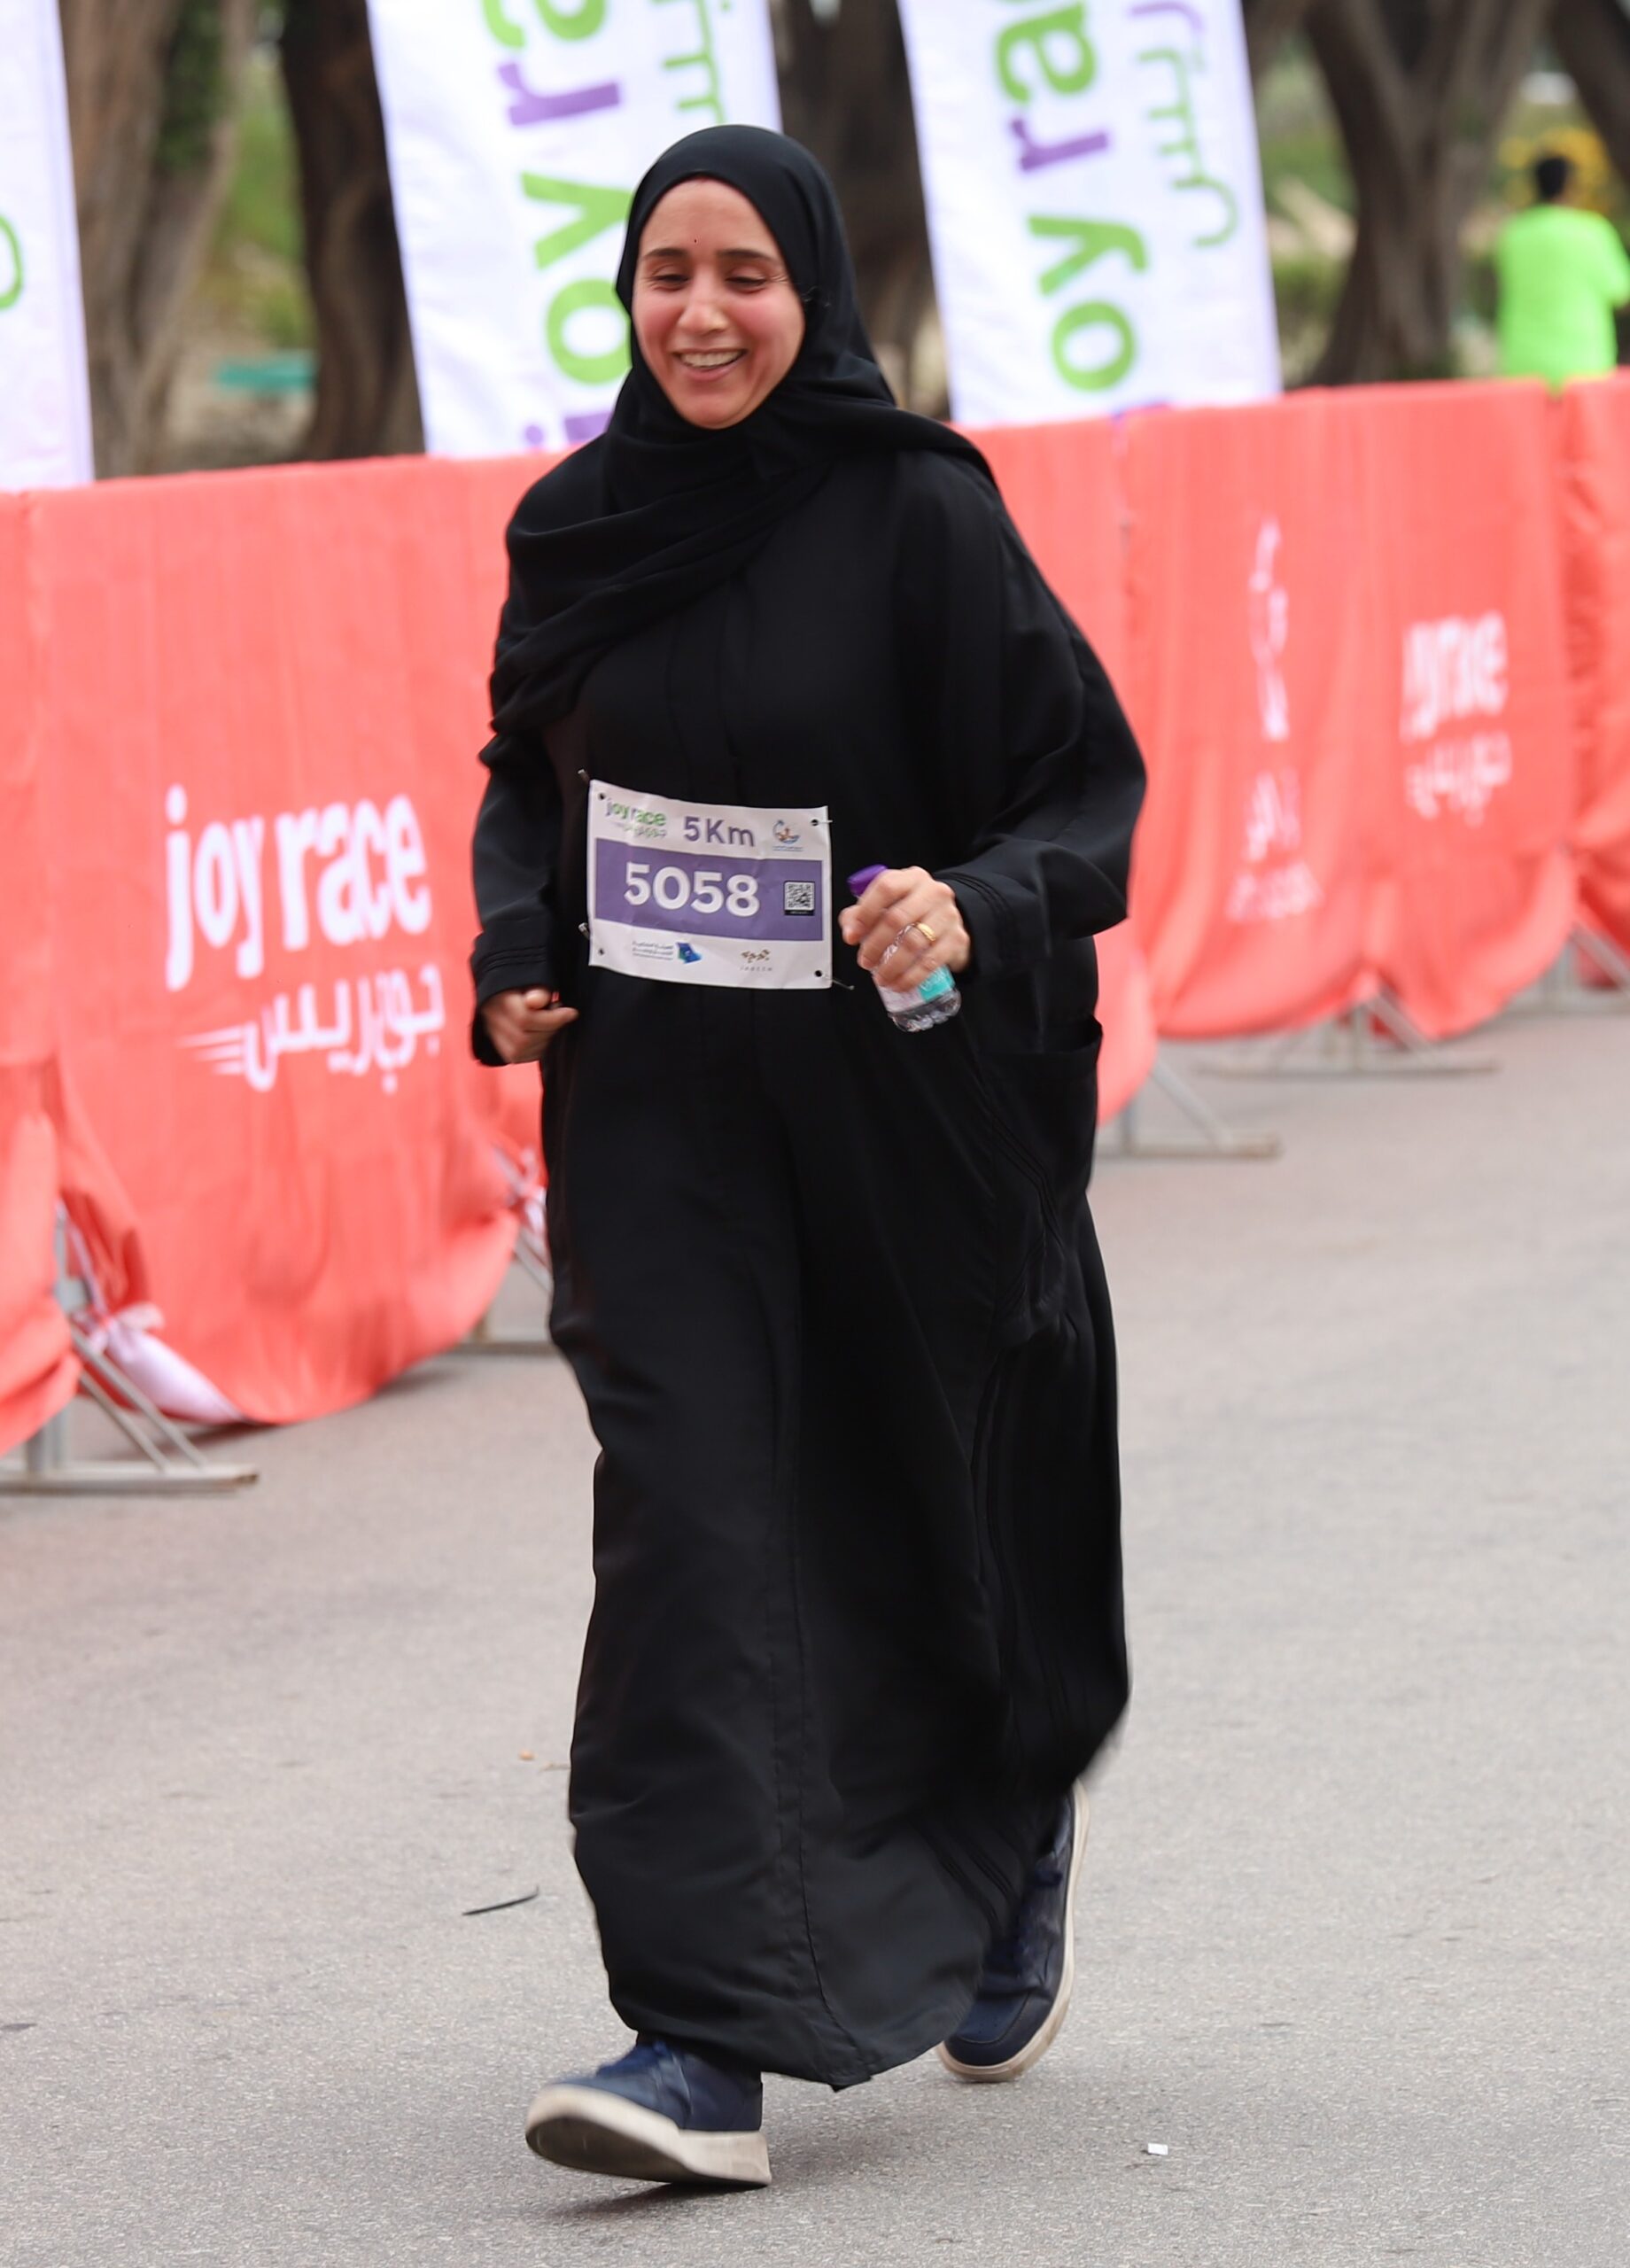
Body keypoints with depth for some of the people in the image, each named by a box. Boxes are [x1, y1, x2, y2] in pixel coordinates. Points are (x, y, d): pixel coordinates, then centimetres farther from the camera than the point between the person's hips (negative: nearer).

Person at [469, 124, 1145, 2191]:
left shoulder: (917, 514, -10)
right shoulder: (581, 524, 3)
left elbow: (1089, 782, -8)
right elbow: (525, 770, 19)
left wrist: (976, 909, -27)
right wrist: (516, 956, 2)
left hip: (901, 1108, -2)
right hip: (659, 1112, 3)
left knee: (930, 1514, 12)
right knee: (693, 1526, -9)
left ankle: (1015, 1825, 45)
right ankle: (706, 2045, -14)